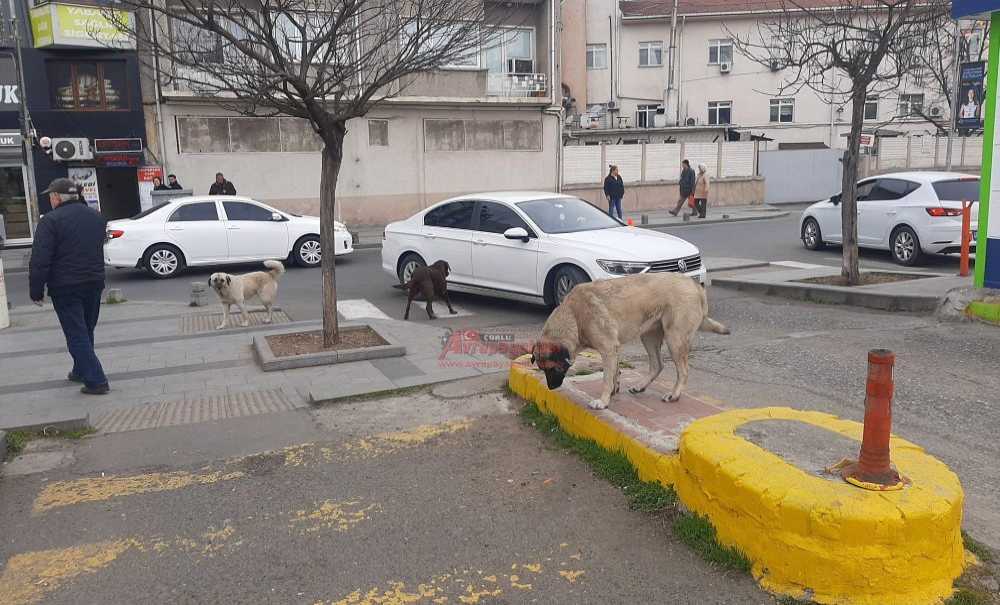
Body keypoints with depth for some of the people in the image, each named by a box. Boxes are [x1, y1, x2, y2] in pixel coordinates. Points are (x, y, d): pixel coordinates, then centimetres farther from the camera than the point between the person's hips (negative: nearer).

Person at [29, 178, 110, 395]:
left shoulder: (50, 221, -12)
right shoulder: (96, 216, 10)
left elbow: (40, 261, -15)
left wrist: (36, 292, -9)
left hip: (65, 288, -7)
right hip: (94, 284, 7)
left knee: (77, 335, -3)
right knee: (86, 332, 20)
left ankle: (95, 381, -7)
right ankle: (81, 371, 34)